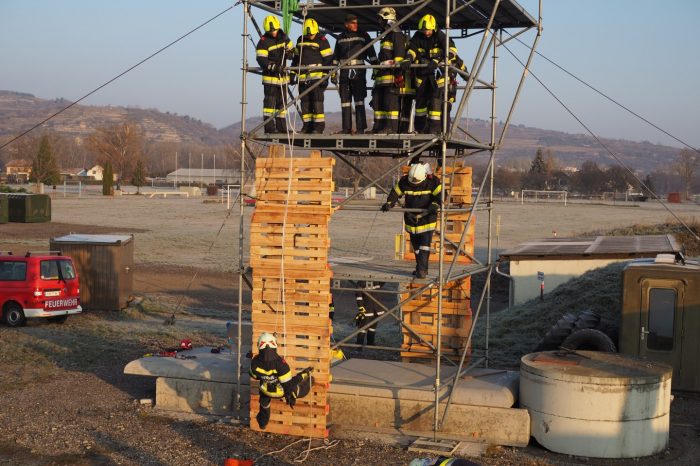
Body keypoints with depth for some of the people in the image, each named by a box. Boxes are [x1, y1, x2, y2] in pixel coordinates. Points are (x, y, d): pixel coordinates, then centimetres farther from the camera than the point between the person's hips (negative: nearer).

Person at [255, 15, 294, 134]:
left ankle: (281, 127, 21)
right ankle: (269, 127, -8)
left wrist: (289, 53, -6)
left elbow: (291, 49, 19)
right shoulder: (263, 42, -12)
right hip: (270, 76, -7)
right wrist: (274, 67, -33)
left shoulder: (283, 37, 7)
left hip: (282, 75, 7)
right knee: (270, 101, -9)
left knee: (282, 101, 12)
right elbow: (261, 59, -20)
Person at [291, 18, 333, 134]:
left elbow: (328, 59, -6)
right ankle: (307, 125, 12)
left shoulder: (321, 40, -3)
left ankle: (319, 125, -6)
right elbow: (296, 58, 24)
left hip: (317, 76, -6)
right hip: (302, 78, 6)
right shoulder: (300, 40, 14)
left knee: (317, 101, -8)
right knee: (305, 102, 6)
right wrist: (292, 73, 20)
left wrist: (325, 76, -11)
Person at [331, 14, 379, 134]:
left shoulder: (363, 36, 5)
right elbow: (336, 57, 20)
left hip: (358, 71, -4)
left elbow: (372, 54, 5)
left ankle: (360, 128, -6)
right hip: (344, 72, 4)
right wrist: (333, 73, 15)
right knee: (345, 101, 4)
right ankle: (346, 128, 9)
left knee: (359, 100, -7)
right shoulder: (340, 38, 15)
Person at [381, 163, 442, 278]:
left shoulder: (432, 181, -15)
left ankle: (422, 270, -10)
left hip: (427, 218, -4)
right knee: (415, 245, 12)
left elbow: (440, 195, -13)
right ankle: (421, 268, 25)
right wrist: (389, 203, -15)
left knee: (424, 245, -11)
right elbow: (395, 193, 1)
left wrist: (434, 206, -28)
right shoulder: (404, 181, -7)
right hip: (411, 218, 4)